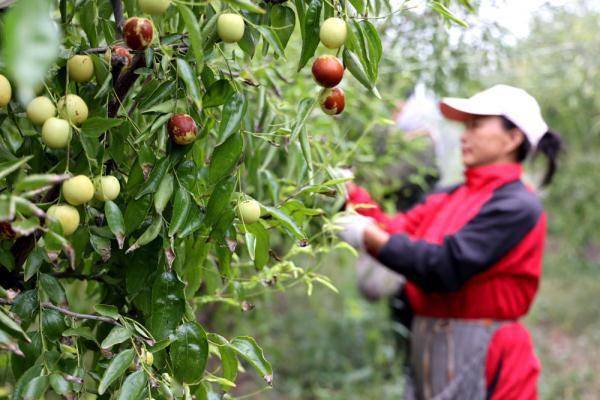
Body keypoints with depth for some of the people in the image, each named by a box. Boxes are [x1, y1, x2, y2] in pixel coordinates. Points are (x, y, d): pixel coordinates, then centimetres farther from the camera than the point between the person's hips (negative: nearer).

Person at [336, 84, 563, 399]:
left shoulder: (518, 207, -12)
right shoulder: (449, 198, 12)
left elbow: (445, 268, -20)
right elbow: (397, 233, 3)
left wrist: (369, 238, -18)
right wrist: (349, 192, -3)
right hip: (428, 350, 7)